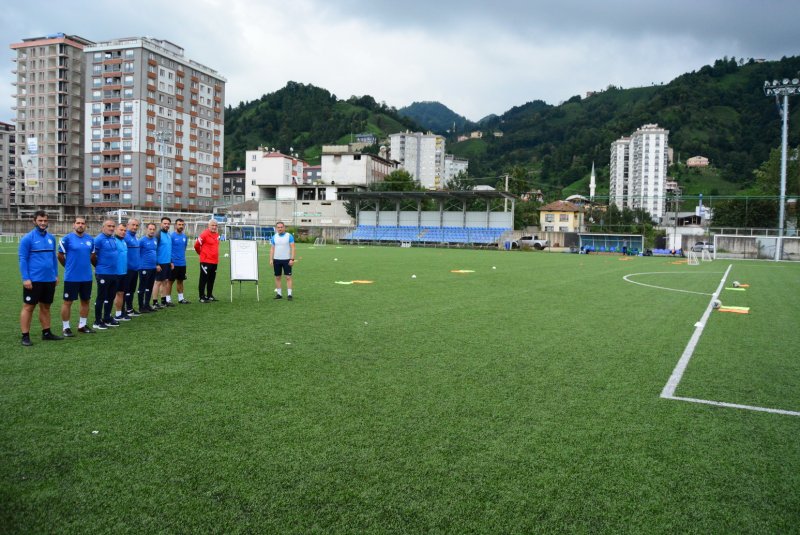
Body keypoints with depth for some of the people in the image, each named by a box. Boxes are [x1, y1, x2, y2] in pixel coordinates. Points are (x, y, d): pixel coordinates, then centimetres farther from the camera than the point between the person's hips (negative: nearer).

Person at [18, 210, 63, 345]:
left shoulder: (51, 238, 9)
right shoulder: (27, 238, -7)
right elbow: (23, 259, -8)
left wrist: (56, 275, 12)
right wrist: (25, 278, -14)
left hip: (49, 279, 6)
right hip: (33, 280, -5)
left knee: (45, 306, 13)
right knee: (28, 307, 1)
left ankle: (46, 333, 21)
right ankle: (25, 336, 6)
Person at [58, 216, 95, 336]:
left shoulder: (90, 239, 5)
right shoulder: (67, 238, -8)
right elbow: (60, 256, 0)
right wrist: (69, 266, 10)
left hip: (87, 276, 5)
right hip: (71, 277, -5)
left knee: (85, 301, 12)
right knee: (68, 301, 2)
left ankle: (82, 325, 24)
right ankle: (66, 327, 11)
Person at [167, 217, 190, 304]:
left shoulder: (185, 236, 8)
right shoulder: (171, 236, -9)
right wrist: (170, 262, -13)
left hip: (182, 263, 6)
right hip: (173, 263, -6)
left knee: (180, 281, 12)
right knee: (170, 281, 1)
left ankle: (181, 298, 20)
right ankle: (168, 299, 7)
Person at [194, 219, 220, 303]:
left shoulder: (217, 235, 12)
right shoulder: (204, 234, -11)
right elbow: (196, 245, -6)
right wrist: (201, 253, 9)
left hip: (214, 261, 7)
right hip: (205, 261, -7)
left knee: (211, 280, 14)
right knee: (203, 279, -2)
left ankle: (209, 295, 24)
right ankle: (202, 297, 4)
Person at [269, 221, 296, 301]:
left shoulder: (289, 236, -3)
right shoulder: (274, 237, 7)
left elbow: (292, 248, -6)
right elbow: (272, 249, 10)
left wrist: (292, 259, -14)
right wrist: (271, 259, 1)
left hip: (287, 260, -3)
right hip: (277, 260, 3)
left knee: (288, 277, -5)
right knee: (277, 277, 7)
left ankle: (289, 294, -3)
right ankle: (279, 293, 16)